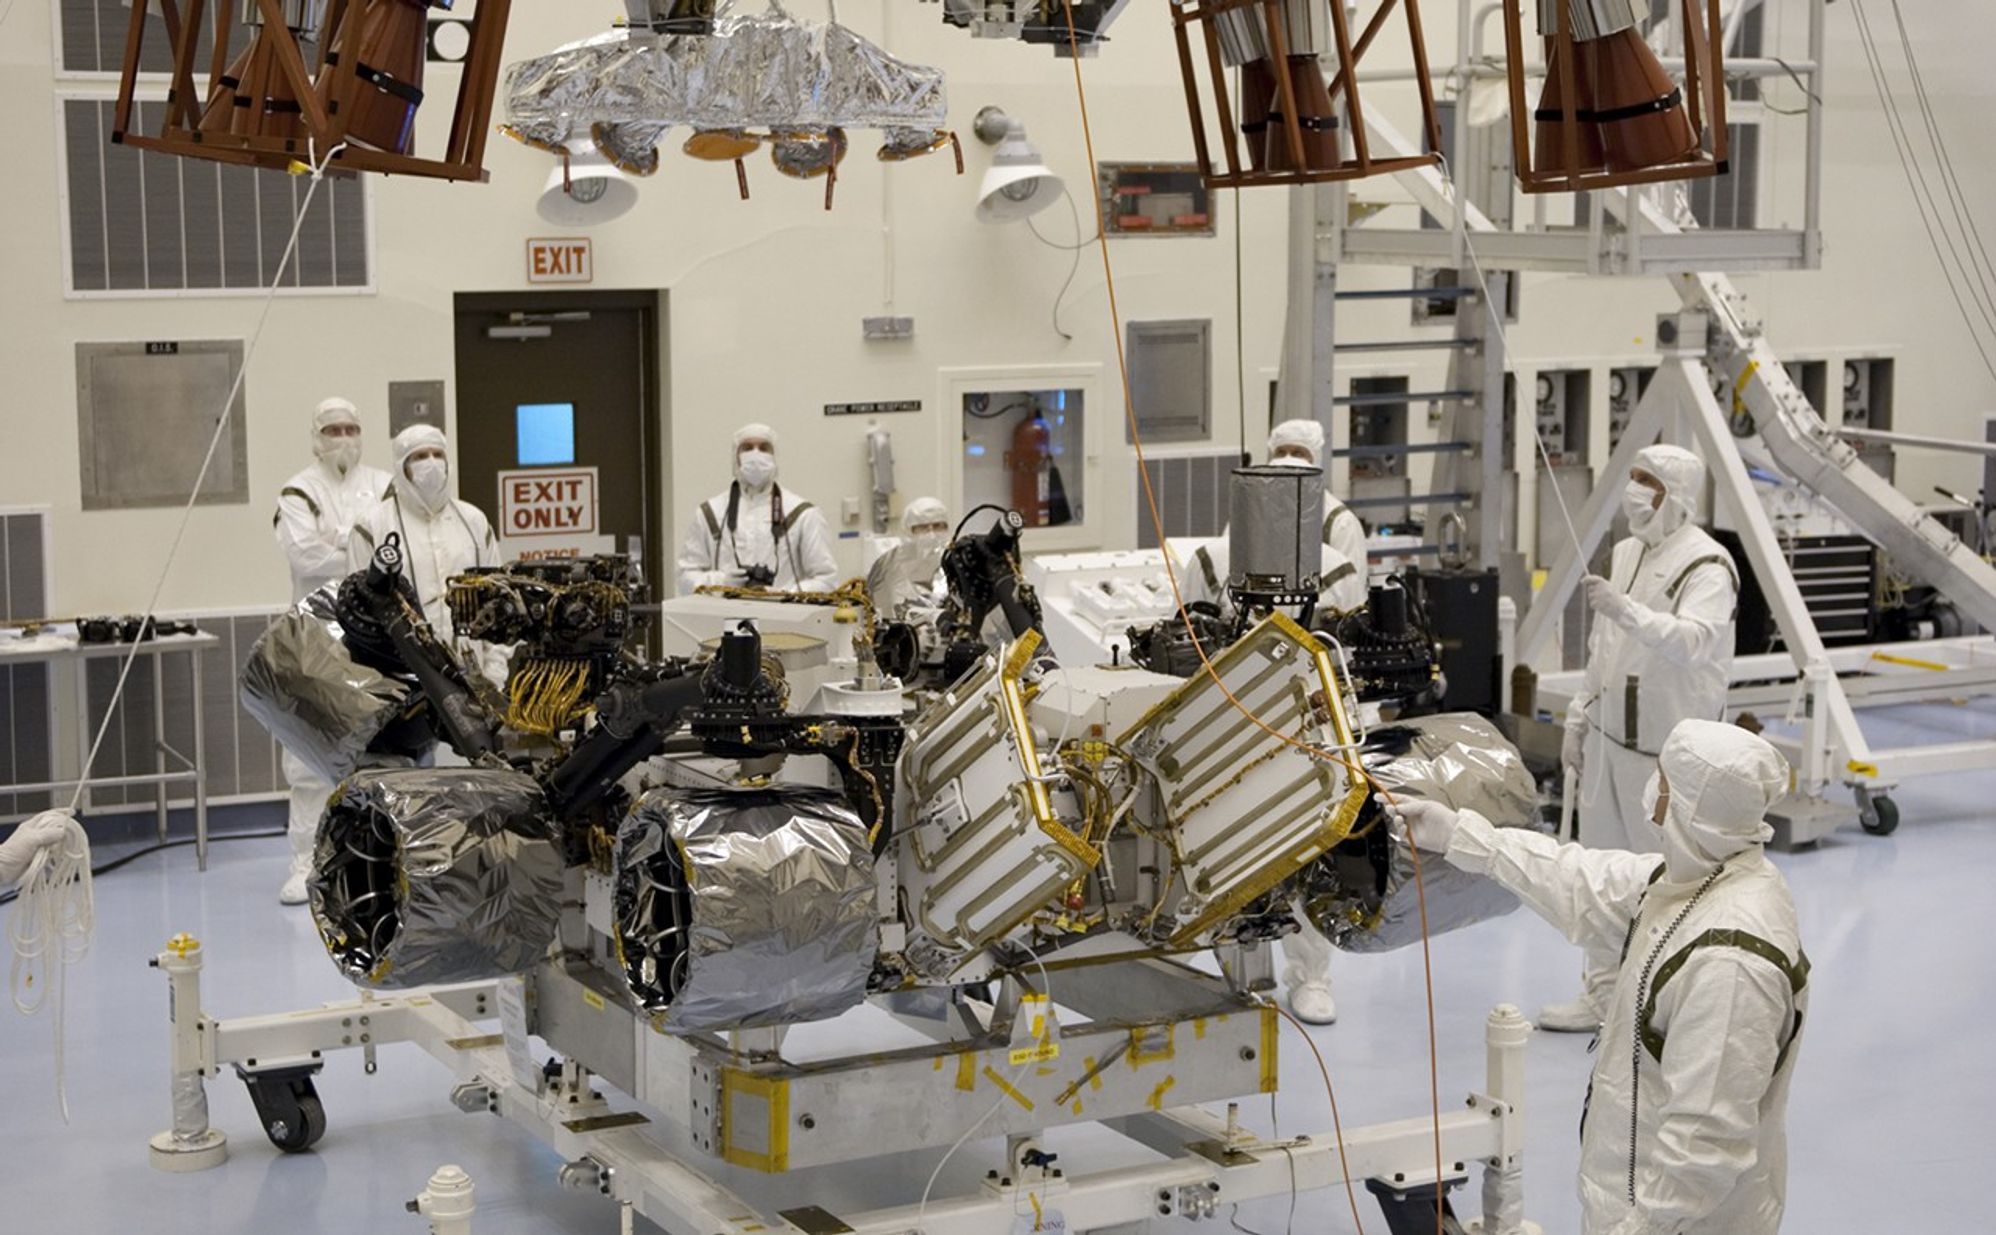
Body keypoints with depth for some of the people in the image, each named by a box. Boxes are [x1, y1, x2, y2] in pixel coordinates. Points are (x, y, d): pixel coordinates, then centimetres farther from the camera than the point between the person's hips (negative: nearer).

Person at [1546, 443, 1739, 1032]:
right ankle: (1602, 993, 26)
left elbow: (1694, 642, -31)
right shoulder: (1626, 553, 13)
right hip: (1608, 738, 8)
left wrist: (1626, 609, -40)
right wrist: (1578, 719, 20)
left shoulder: (1706, 565, -14)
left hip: (1665, 751, -8)